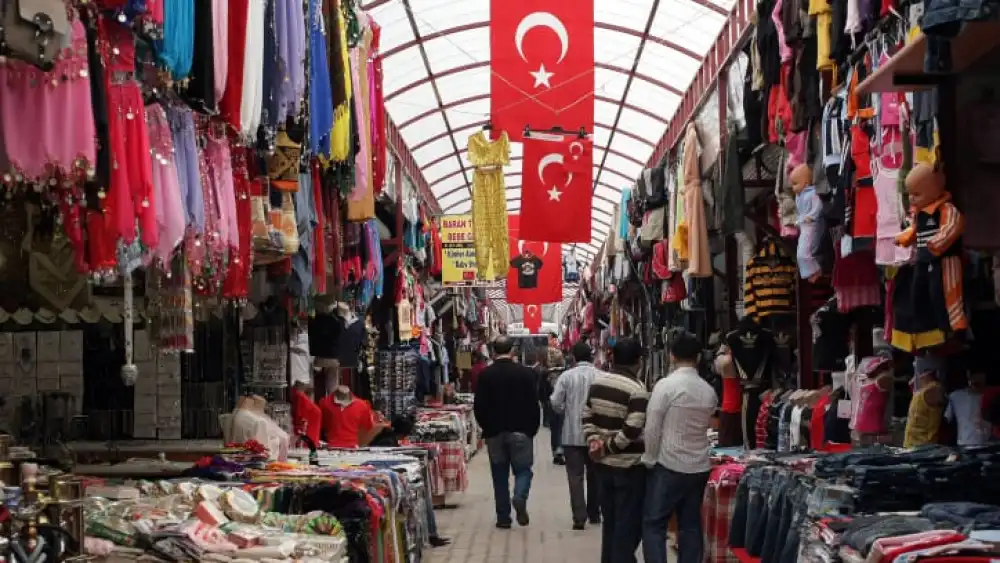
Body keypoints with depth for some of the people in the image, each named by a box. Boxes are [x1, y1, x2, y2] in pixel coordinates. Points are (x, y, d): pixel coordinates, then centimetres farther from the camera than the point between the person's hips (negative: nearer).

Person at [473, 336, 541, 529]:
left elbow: (479, 406, -3)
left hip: (494, 433, 1)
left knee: (500, 475, 9)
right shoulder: (526, 373, -5)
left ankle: (503, 517, 8)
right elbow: (534, 403, -4)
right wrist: (533, 429, 7)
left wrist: (486, 427, 12)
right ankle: (520, 497, -20)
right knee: (523, 469, 9)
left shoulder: (485, 375, -4)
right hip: (521, 431, -1)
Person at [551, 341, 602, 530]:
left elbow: (556, 403, -8)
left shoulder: (566, 376, -8)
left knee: (575, 476, 2)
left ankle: (579, 517, -7)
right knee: (594, 475, 17)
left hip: (572, 434, -1)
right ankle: (594, 514, 27)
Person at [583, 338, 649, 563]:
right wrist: (608, 448, -15)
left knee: (609, 520, 18)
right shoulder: (637, 389, -17)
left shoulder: (597, 381, 5)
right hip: (629, 466, -7)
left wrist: (593, 441, -2)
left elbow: (587, 416, 9)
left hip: (602, 464, 7)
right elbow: (632, 430, -25)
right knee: (628, 524, 3)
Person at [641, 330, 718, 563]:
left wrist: (649, 460, -1)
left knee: (654, 523, 2)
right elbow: (707, 425, 11)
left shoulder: (665, 385, -12)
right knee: (691, 525, 11)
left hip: (668, 465, -5)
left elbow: (652, 428, -11)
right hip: (699, 467, 5)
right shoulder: (709, 391, 3)